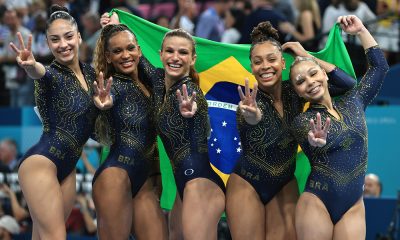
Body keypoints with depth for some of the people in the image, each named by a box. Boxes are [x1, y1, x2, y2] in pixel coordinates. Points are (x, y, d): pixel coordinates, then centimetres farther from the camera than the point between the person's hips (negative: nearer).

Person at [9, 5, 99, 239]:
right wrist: (31, 66, -59)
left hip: (68, 167, 7)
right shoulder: (52, 75, -10)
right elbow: (42, 73, -33)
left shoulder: (90, 72, 10)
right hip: (41, 162, -7)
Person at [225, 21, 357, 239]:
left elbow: (348, 84, -10)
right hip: (247, 185, -3)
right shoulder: (251, 102, -21)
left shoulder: (294, 91, -7)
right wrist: (252, 118, -70)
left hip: (285, 186, 4)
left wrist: (306, 56, -13)